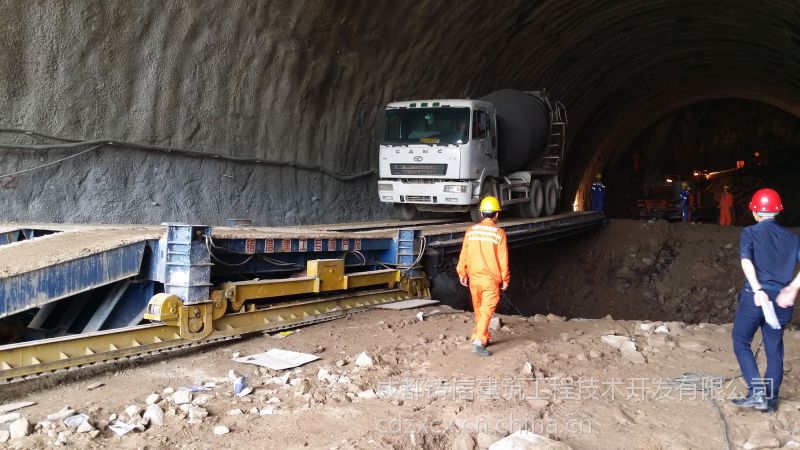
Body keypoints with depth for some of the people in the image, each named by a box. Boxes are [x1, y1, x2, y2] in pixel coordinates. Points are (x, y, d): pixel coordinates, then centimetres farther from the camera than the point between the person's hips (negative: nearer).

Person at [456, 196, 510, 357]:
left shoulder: (471, 231, 0)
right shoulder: (499, 233, -10)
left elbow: (463, 255, 4)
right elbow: (503, 260, -7)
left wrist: (462, 274, 16)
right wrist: (505, 279, 3)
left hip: (474, 277, 4)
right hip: (491, 279, -4)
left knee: (478, 310, 18)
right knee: (487, 311, -5)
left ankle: (483, 337, 31)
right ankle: (478, 341, -19)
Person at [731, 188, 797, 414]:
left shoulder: (750, 233, 1)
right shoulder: (791, 237, 12)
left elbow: (746, 261, -17)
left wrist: (758, 290, -23)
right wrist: (792, 288, -12)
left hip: (755, 296, -4)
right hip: (782, 300, 4)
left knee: (741, 342, 9)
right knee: (774, 349, 13)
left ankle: (757, 392, -3)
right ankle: (771, 400, 17)